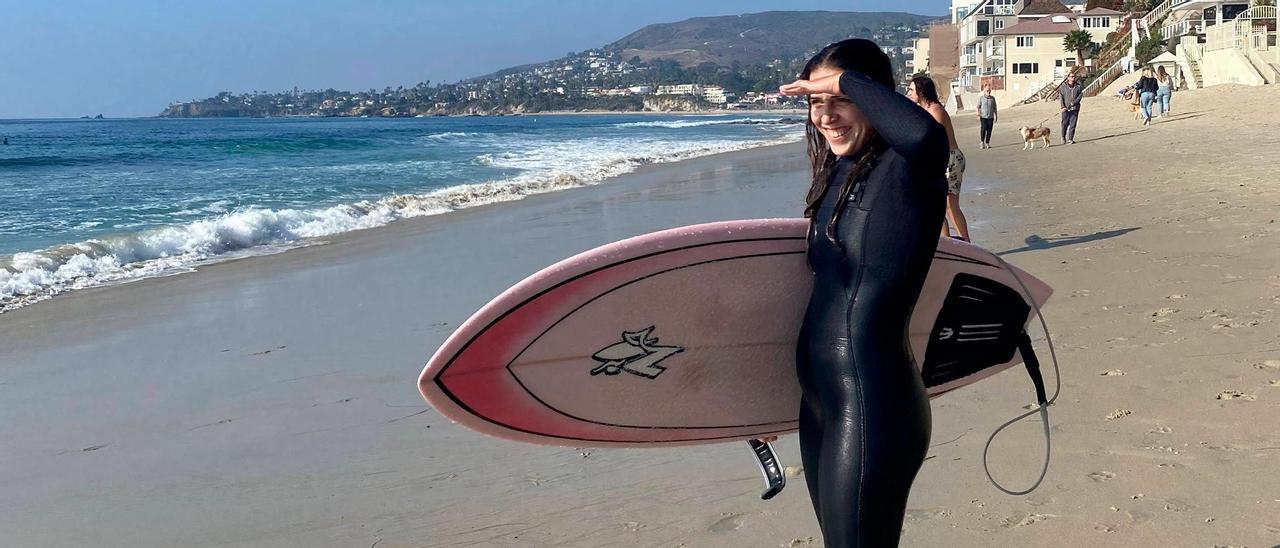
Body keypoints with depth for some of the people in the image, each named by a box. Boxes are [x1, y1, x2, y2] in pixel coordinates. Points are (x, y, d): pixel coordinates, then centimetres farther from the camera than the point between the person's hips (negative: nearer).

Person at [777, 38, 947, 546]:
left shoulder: (905, 170, -15)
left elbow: (927, 133, -40)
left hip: (871, 407, -9)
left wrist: (847, 80, -25)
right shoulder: (840, 176, 9)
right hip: (820, 402, 9)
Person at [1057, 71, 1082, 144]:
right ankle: (1063, 138, 25)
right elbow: (1060, 97, -2)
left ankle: (1070, 139, 4)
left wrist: (1074, 102, -13)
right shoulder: (1063, 87, 0)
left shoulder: (1078, 86, 5)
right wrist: (1062, 107, -12)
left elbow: (1081, 95, 1)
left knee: (1072, 125, -1)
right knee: (1065, 124, 5)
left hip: (1075, 109, 1)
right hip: (1066, 109, -1)